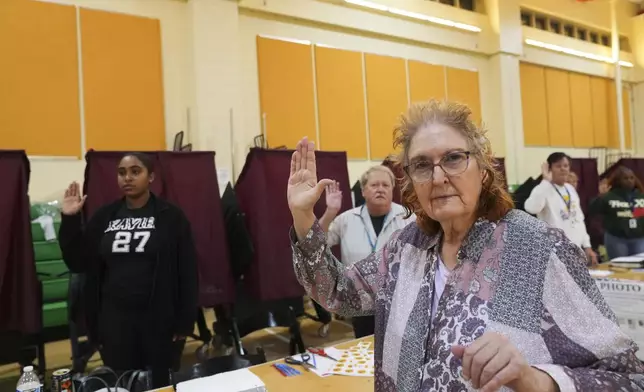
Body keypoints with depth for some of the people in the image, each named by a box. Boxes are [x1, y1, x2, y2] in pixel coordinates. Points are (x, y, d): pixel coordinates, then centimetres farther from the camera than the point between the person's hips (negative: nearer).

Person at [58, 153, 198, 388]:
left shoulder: (170, 217, -5)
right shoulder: (104, 217, 6)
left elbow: (187, 272, -6)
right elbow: (78, 264, 6)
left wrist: (185, 321, -7)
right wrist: (70, 220, -4)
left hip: (158, 317, -3)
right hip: (113, 318, 3)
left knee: (159, 385, 9)